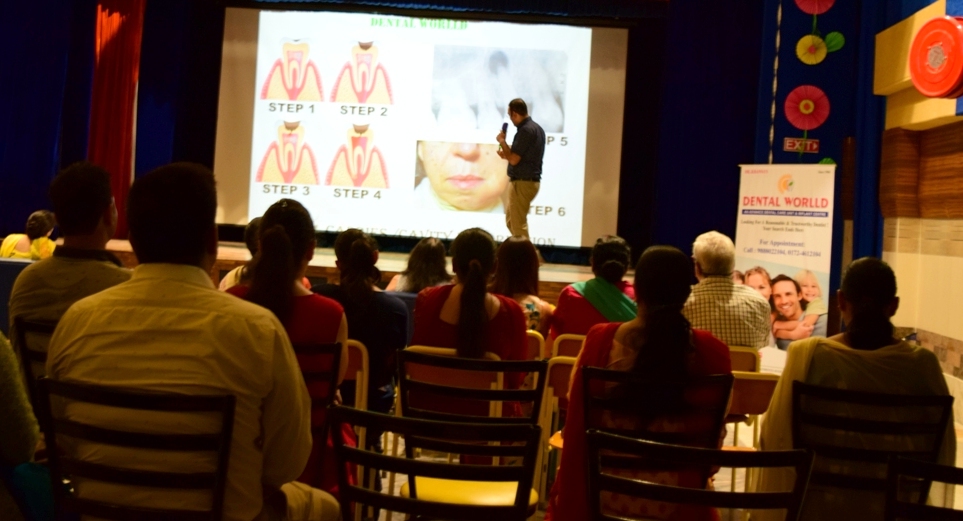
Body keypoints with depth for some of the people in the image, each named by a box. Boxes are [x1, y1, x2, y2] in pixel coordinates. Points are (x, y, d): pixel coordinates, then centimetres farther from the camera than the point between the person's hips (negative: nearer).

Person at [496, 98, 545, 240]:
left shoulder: (525, 130, -19)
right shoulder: (536, 128, 12)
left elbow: (514, 160, -20)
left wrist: (502, 141, -6)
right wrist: (507, 154, 11)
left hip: (522, 183, -10)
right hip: (531, 180, 10)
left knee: (518, 225, -3)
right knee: (511, 220, 19)